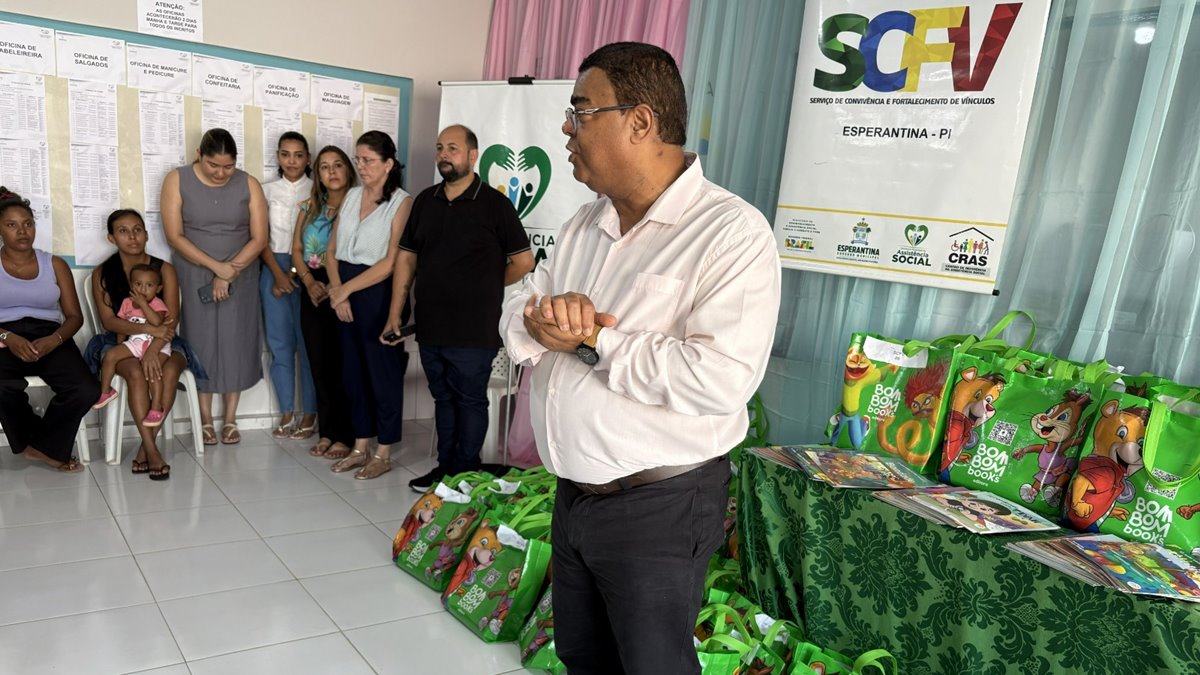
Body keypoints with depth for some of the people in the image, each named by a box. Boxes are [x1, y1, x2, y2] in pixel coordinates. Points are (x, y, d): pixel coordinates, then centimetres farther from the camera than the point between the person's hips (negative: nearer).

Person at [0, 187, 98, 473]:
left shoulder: (55, 264, 15)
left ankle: (44, 445, 2)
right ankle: (47, 447, -7)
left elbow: (74, 316, 8)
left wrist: (54, 340, -12)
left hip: (49, 338, 2)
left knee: (86, 391, -28)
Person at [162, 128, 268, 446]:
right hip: (195, 276, -1)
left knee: (236, 343, 3)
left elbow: (259, 238, -7)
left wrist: (229, 272, -16)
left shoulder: (249, 184, -5)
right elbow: (174, 236, -11)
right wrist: (216, 266, -18)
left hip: (240, 276, 1)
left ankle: (230, 419, 15)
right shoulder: (177, 180, -7)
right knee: (202, 343, 3)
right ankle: (205, 419, 14)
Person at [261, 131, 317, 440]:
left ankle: (309, 413, 6)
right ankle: (287, 413, 10)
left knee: (308, 342, -2)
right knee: (280, 342, 2)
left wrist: (299, 271, -10)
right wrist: (278, 273, -8)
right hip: (274, 268, 2)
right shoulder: (268, 191, 10)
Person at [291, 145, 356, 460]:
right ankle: (327, 431, 17)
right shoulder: (309, 208, 13)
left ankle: (345, 436, 6)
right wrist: (310, 282, -5)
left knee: (343, 364, -3)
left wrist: (335, 287, -17)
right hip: (314, 293, 6)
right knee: (319, 363, 7)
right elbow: (297, 250, 11)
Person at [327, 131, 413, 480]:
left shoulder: (401, 203, -9)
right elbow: (332, 249, 10)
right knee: (353, 371, 12)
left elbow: (390, 262, -15)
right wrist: (336, 289, -5)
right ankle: (360, 447, 25)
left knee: (383, 372, 4)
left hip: (379, 295, -6)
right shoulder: (351, 196, 10)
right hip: (345, 295, 6)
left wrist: (346, 289, -11)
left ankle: (383, 453, 16)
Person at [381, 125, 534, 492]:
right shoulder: (425, 201, 9)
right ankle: (445, 467, 29)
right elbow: (406, 258, 10)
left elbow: (523, 261, -4)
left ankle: (465, 475, 18)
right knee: (443, 399, 16)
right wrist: (394, 315, 6)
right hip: (430, 327, 5)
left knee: (470, 401, 6)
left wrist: (485, 287, 4)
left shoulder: (494, 204, -6)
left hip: (473, 331, -5)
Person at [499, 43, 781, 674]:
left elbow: (720, 378, -30)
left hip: (659, 508, -7)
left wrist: (592, 340, -21)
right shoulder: (584, 225, 8)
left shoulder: (732, 232, -18)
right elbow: (516, 320, 7)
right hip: (573, 494, 7)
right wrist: (548, 316, -18)